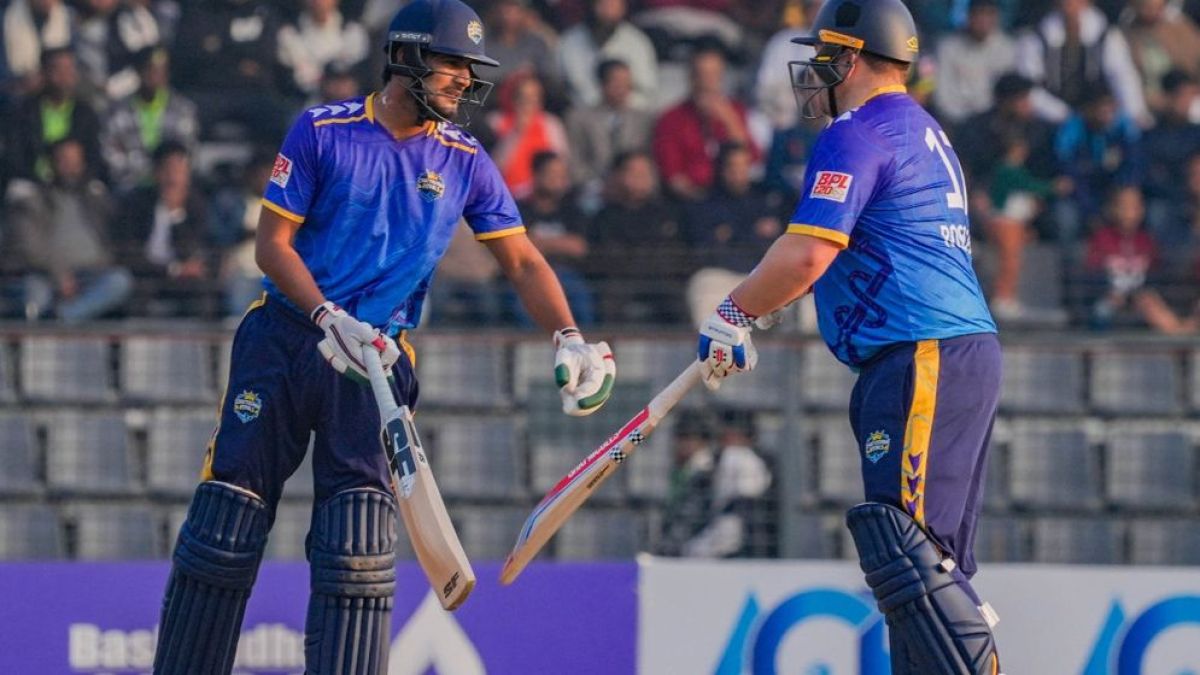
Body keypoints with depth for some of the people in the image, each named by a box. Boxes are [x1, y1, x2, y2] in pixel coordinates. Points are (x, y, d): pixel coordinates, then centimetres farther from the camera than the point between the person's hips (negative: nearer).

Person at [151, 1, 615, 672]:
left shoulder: (466, 162, 5)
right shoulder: (323, 131, -3)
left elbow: (522, 260, 4)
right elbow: (273, 243, -3)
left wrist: (569, 338, -12)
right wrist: (329, 319, -17)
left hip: (377, 360, 1)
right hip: (284, 340, -1)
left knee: (358, 543, -9)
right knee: (227, 522, 0)